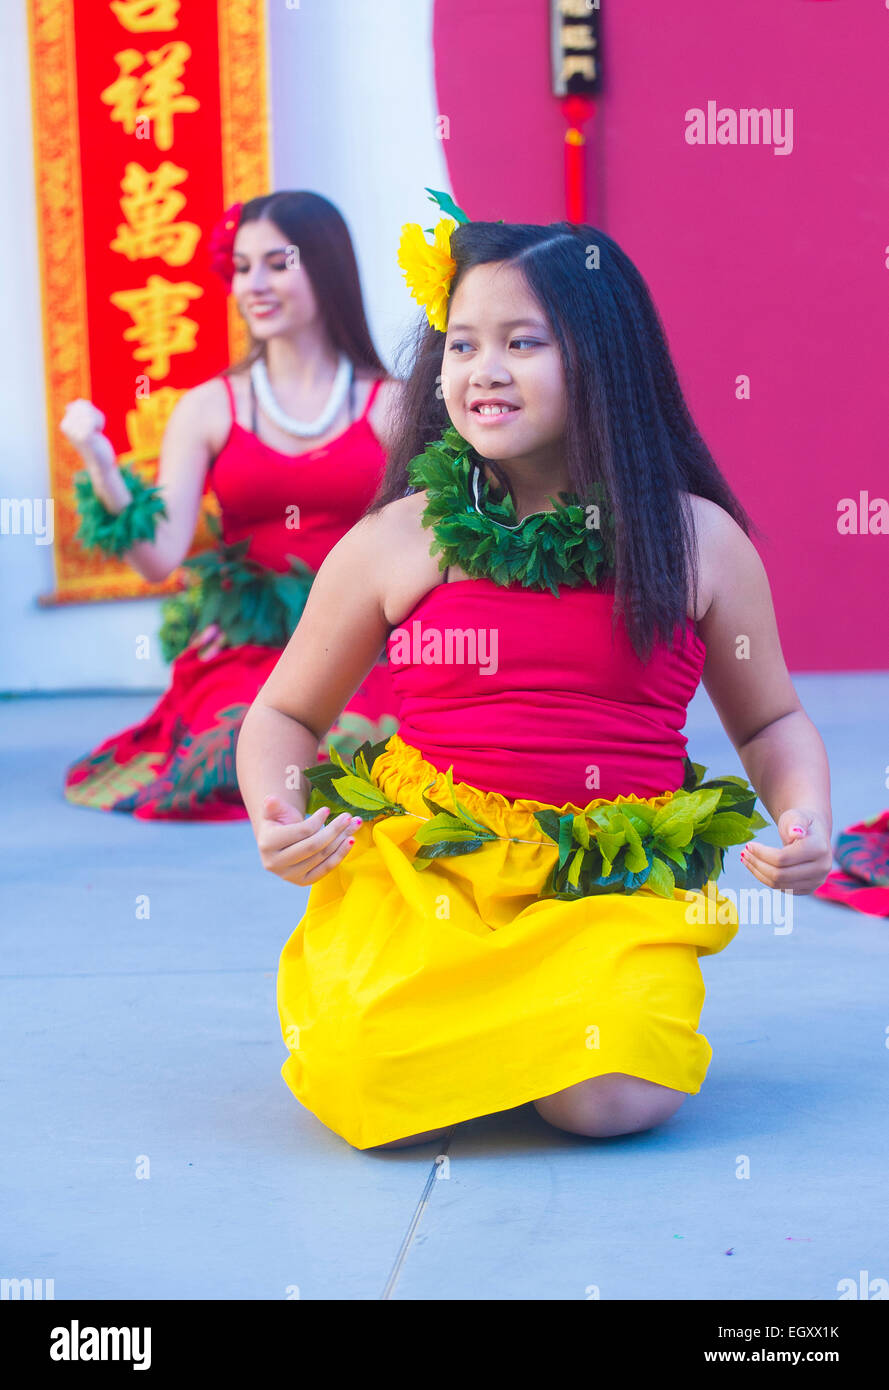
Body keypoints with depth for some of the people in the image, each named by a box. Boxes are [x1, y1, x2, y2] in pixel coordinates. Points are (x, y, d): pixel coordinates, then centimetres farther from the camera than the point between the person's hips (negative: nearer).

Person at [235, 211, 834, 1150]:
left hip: (617, 887, 0)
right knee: (371, 1089, -23)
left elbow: (772, 721, 16)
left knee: (608, 1099, -25)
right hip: (424, 873, 0)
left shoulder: (699, 539, 4)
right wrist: (275, 822, -7)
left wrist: (807, 821, -4)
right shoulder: (394, 543, 2)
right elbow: (285, 714, 13)